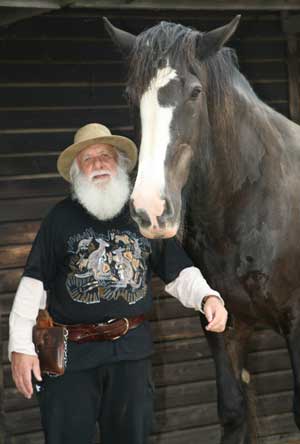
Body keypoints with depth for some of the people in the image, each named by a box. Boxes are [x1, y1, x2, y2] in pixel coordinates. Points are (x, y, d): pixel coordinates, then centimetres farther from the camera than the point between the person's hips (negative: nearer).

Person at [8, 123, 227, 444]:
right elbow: (34, 283, -2)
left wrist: (208, 297, -10)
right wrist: (20, 346, -10)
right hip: (71, 351, -2)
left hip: (131, 348, 2)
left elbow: (178, 272, 10)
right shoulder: (62, 217, 1)